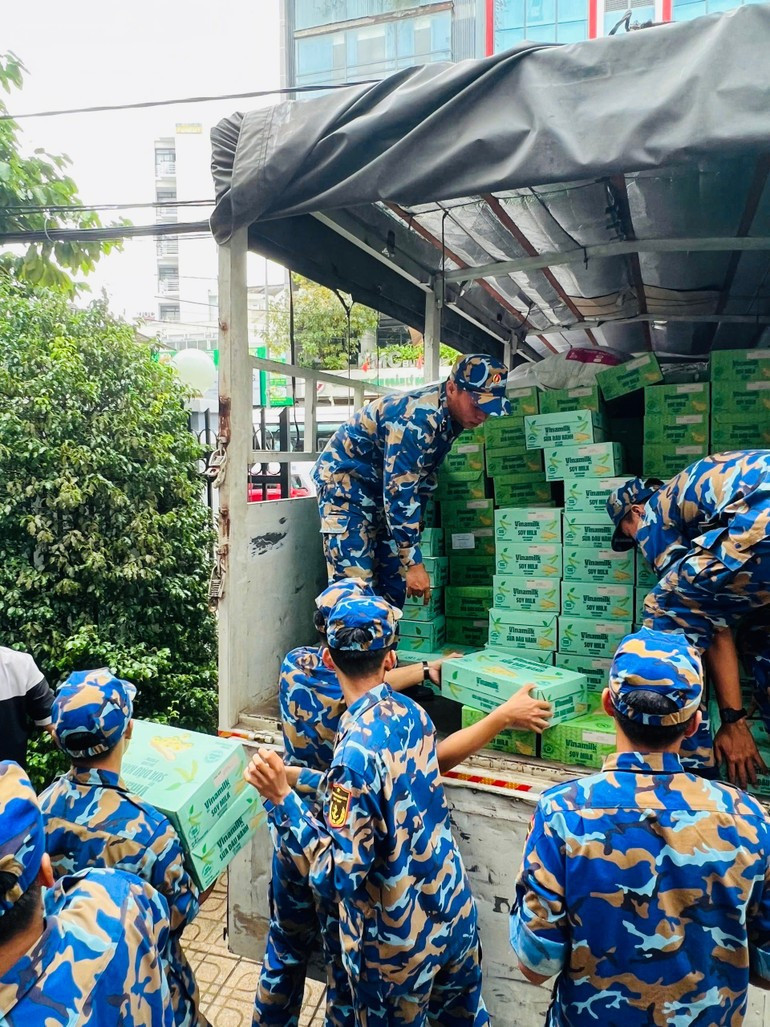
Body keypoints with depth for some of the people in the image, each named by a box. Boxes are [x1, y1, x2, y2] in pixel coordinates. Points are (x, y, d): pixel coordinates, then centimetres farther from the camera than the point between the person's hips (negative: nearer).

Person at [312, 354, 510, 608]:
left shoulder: (452, 415, -4)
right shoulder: (417, 417, -31)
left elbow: (426, 473, 10)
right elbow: (398, 493, -32)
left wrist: (414, 525, 14)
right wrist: (414, 563, -29)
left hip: (381, 488, 9)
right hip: (345, 480, -9)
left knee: (394, 582, 6)